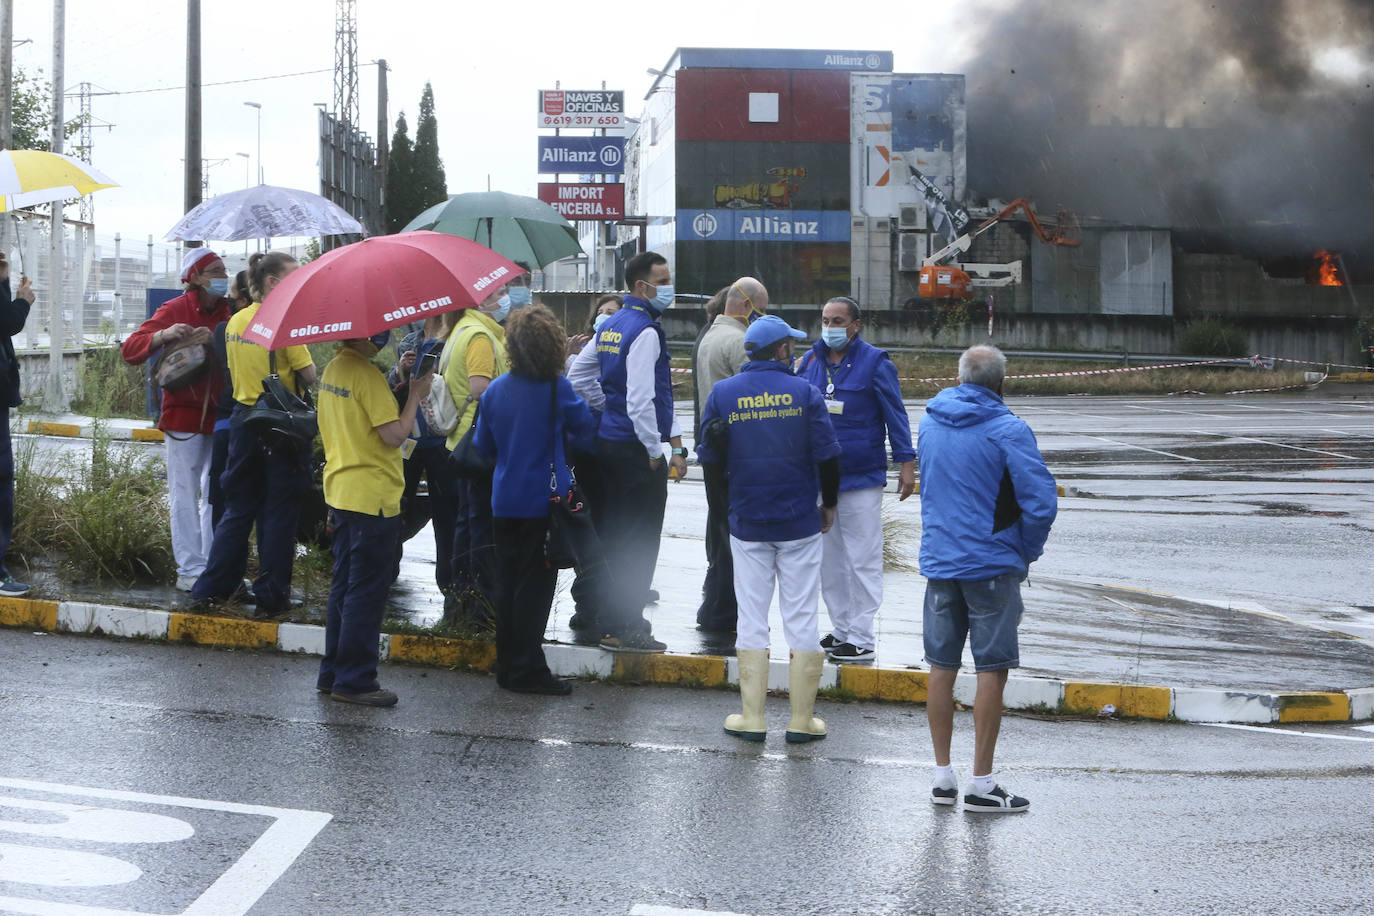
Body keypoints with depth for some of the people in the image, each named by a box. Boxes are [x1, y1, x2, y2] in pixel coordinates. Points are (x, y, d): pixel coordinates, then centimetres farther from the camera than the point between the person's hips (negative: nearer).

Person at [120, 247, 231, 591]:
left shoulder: (229, 311, 7)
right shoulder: (175, 310, -4)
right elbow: (130, 350, -8)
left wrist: (214, 339, -20)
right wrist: (162, 335, -26)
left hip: (221, 412, 4)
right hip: (184, 414, -4)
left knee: (217, 494, 8)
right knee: (185, 495, -3)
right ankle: (190, 569, 2)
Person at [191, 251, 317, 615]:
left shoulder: (235, 321, 7)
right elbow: (309, 377, -13)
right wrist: (304, 367, 7)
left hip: (243, 418, 7)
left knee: (238, 507, 16)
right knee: (281, 512, 2)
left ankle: (215, 585, 16)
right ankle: (272, 595, 5)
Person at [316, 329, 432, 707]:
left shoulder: (333, 369, 9)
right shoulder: (366, 374, -19)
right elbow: (394, 435, -20)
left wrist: (397, 384, 7)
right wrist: (415, 394, -8)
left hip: (340, 491, 9)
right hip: (372, 496, -9)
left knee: (344, 586, 16)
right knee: (367, 591, -3)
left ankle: (333, 674, 22)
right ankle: (354, 680, 0)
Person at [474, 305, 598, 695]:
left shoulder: (495, 390, 0)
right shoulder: (557, 389, -14)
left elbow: (484, 445, 10)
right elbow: (586, 432, -2)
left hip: (504, 501, 5)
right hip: (543, 500, -5)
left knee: (507, 582, 13)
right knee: (535, 585, 0)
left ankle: (507, 666, 19)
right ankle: (527, 670, 1)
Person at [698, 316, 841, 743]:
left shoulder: (722, 393, 0)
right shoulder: (804, 392, -5)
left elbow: (709, 459, 3)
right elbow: (827, 455, -5)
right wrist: (829, 503, 10)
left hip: (747, 525, 1)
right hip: (800, 523, -1)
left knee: (751, 619, 7)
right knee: (801, 618, 4)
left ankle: (751, 718, 6)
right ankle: (801, 720, 6)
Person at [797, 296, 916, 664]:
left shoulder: (875, 363, -5)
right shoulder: (810, 362, 9)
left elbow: (895, 414, -3)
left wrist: (906, 463, -7)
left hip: (861, 479, -5)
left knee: (862, 561, -3)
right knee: (828, 560, 11)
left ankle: (861, 639, 1)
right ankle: (840, 629, 22)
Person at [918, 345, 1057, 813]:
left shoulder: (929, 424, 7)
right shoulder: (1007, 431, -12)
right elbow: (1041, 501, -19)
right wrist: (1028, 551, -2)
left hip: (938, 561, 5)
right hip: (992, 563, -5)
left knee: (942, 667, 10)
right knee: (992, 670, 1)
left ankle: (943, 775, 15)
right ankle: (981, 785, 3)